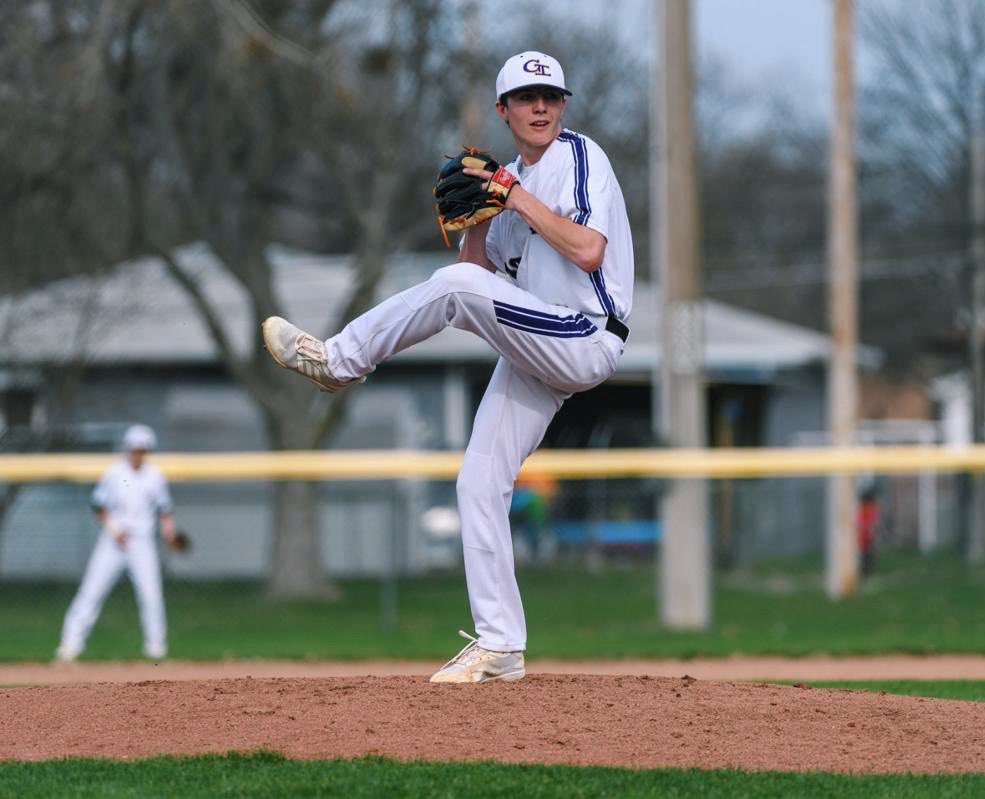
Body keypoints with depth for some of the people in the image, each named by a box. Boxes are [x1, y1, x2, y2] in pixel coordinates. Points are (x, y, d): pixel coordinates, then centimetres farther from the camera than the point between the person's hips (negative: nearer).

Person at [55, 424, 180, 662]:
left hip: (143, 542, 1)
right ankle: (71, 642, -6)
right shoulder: (113, 473, 0)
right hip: (112, 542, -1)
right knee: (92, 591, -7)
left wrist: (168, 527, -8)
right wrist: (114, 528, -10)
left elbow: (163, 508, 10)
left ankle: (155, 643, 8)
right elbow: (99, 506, 4)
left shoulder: (155, 476, 3)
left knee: (151, 593, -9)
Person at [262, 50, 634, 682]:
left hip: (587, 341, -8)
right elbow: (480, 267, 14)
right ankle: (499, 647, 1)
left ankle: (339, 362, -10)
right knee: (480, 482, -1)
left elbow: (588, 253, -19)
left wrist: (518, 200, -16)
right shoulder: (509, 181, 17)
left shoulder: (581, 158, -5)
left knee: (456, 287, -28)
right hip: (534, 356, 8)